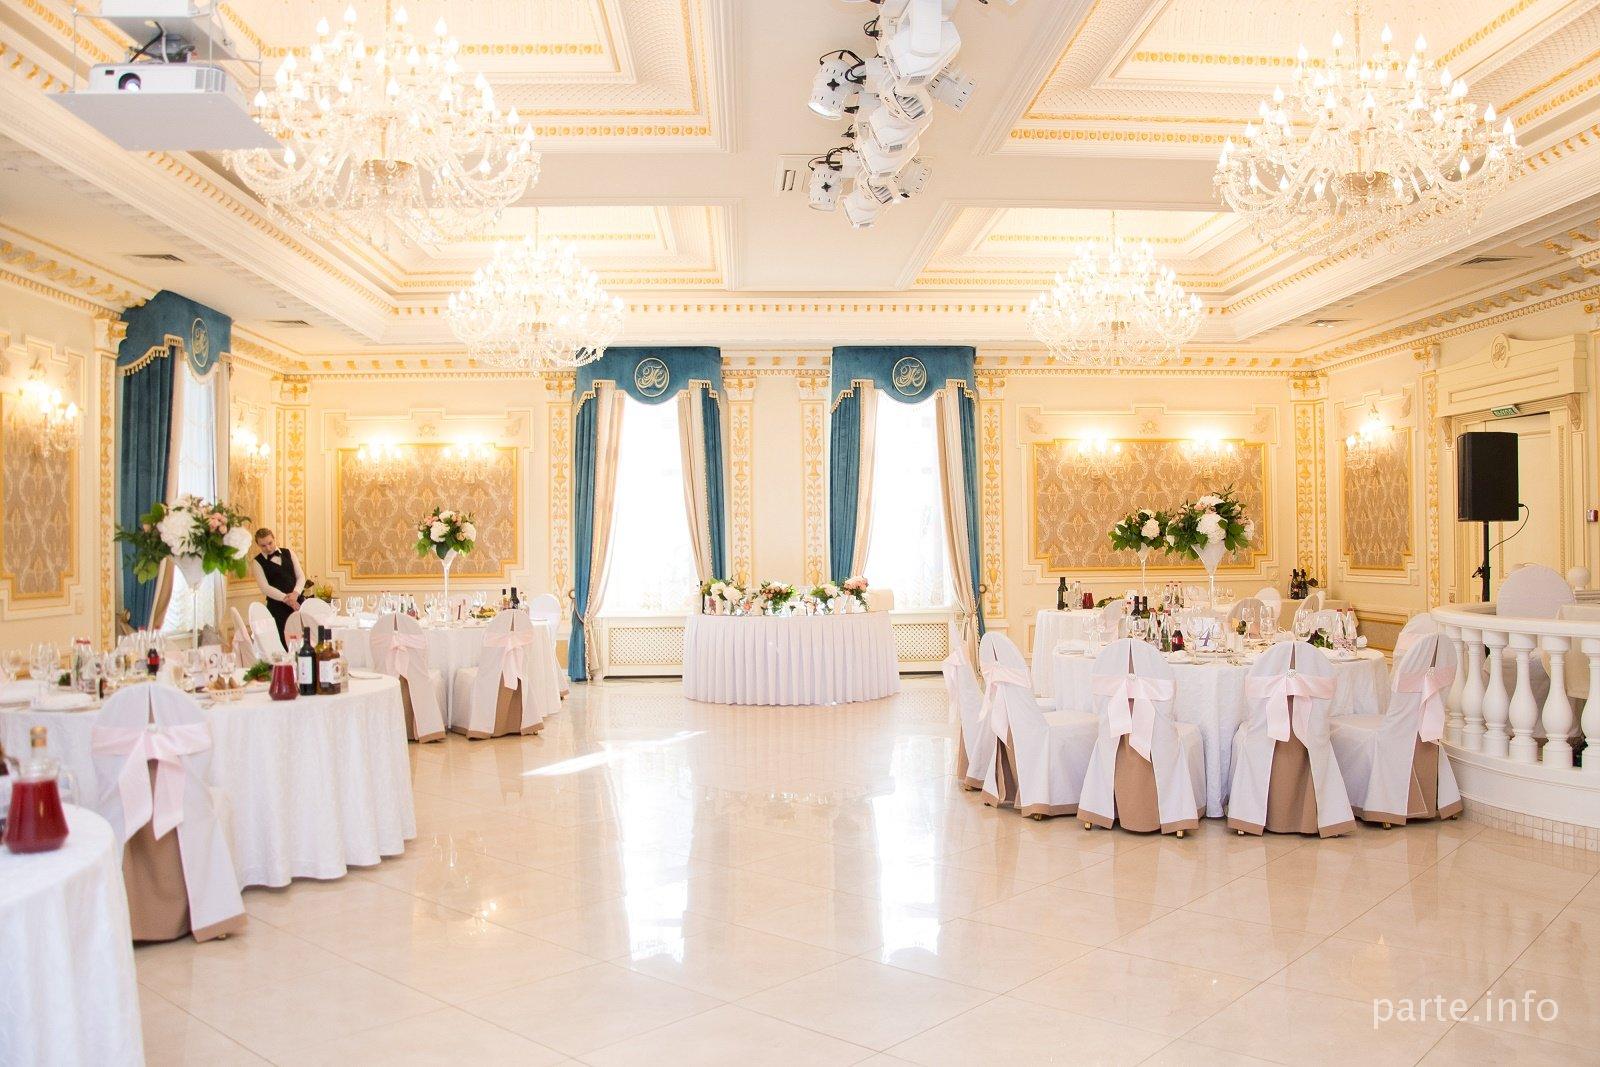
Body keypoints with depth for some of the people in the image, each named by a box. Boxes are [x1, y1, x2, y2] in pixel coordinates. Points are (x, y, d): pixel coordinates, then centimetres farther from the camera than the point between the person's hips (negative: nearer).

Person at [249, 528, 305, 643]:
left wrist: (295, 593, -11)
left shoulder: (288, 553, 11)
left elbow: (301, 576, 7)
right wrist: (285, 598, -19)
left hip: (297, 602, 3)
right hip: (277, 606, -3)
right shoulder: (257, 562, 0)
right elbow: (265, 587, -8)